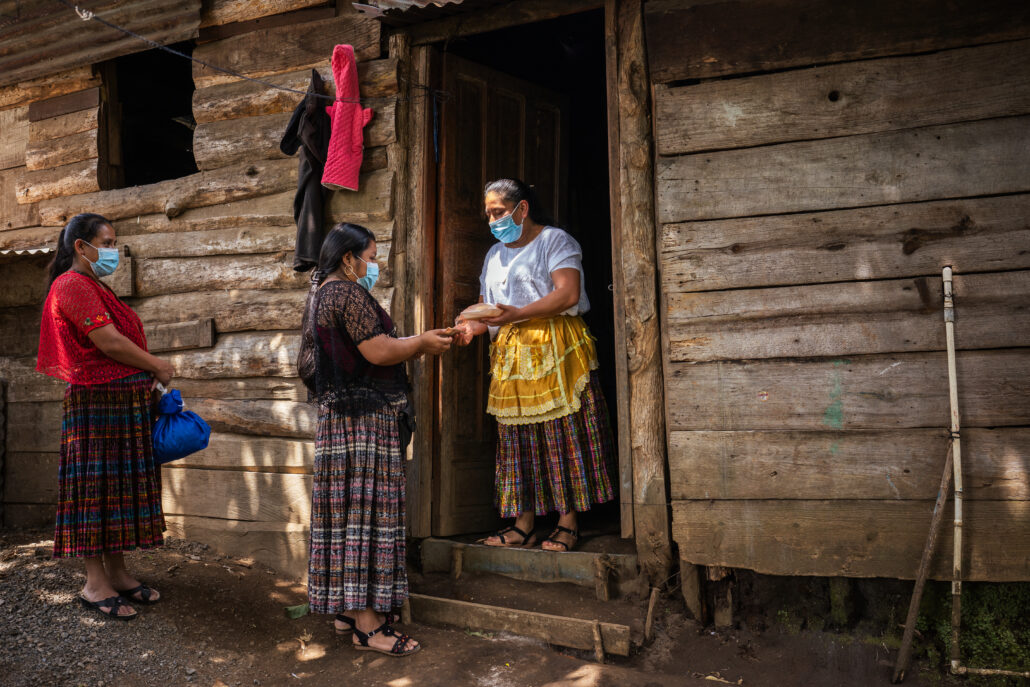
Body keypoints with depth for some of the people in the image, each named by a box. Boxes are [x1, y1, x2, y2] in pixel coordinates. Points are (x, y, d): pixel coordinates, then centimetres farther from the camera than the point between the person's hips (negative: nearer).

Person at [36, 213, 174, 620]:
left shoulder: (95, 288, 19)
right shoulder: (73, 286, -11)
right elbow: (110, 343, -19)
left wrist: (151, 376, 8)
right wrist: (159, 368, -7)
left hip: (125, 403, 10)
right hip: (96, 401, -10)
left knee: (119, 485, 11)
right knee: (96, 485, -3)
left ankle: (117, 575, 19)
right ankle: (94, 584, 5)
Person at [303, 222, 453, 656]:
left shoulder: (319, 295, 20)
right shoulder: (347, 293, -13)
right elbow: (379, 351, -19)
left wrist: (415, 346, 15)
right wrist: (421, 342, -3)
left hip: (337, 415, 11)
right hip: (363, 417, -11)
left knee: (346, 507, 12)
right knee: (365, 507, -8)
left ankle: (346, 609, 21)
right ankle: (367, 623, -2)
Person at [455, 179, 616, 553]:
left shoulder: (554, 240, 2)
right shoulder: (495, 254, 23)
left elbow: (569, 293, -13)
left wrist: (517, 314, -20)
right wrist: (473, 326, -3)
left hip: (554, 349, -6)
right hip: (510, 354, 6)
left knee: (561, 436, -5)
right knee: (517, 440, 3)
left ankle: (568, 523, 2)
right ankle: (523, 525, 9)